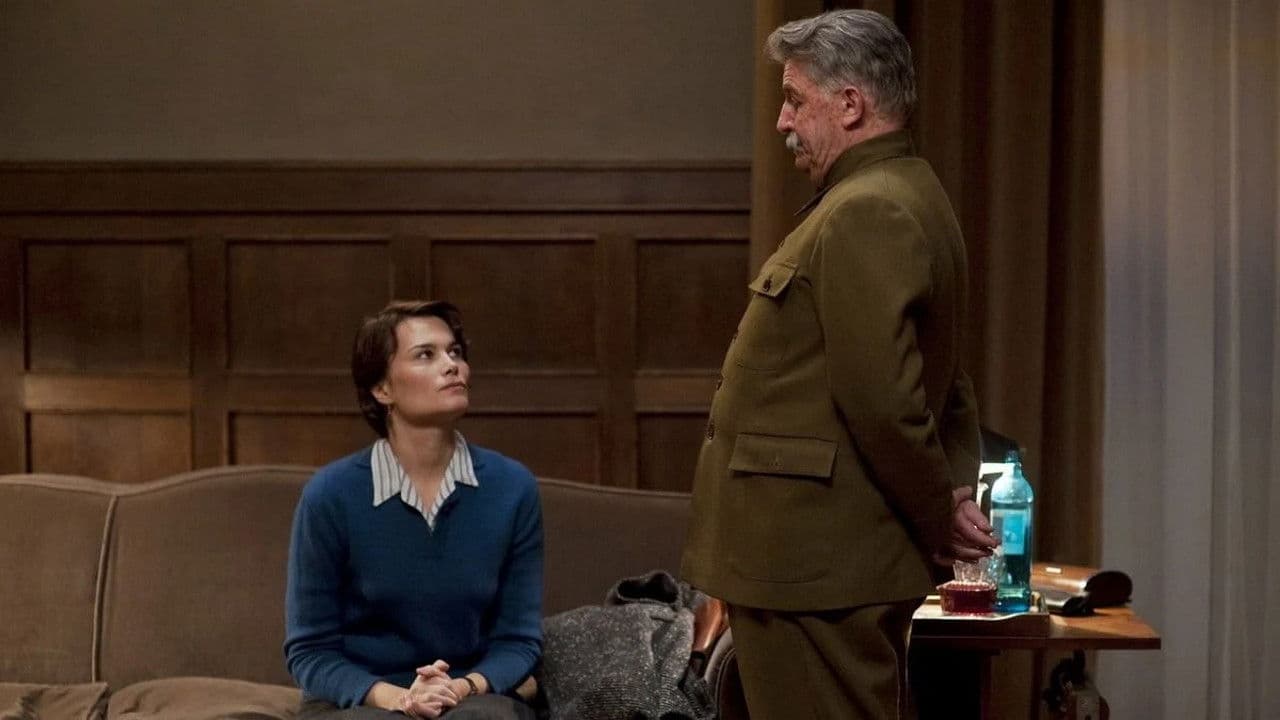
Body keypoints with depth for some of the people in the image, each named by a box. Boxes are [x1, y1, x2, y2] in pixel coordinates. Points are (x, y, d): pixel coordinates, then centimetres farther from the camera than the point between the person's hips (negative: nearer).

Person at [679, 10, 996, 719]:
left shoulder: (864, 214, -18)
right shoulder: (908, 198, 16)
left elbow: (882, 398, -23)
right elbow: (947, 385, 20)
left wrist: (939, 522, -11)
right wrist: (956, 492, 9)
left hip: (814, 565, -11)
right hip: (838, 556, 11)